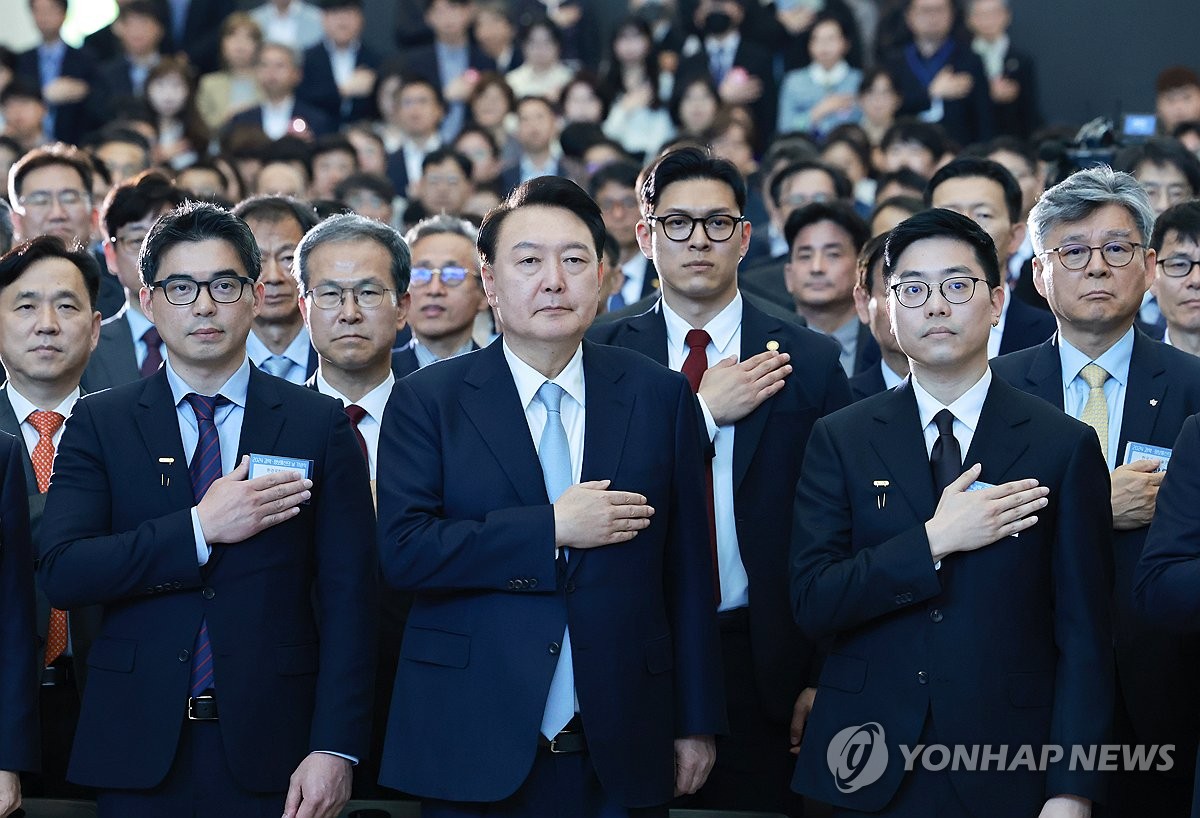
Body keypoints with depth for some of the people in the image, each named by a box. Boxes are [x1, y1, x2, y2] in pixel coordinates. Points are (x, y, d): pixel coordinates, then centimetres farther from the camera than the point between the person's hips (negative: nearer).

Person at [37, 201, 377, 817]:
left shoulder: (320, 425, 3)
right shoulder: (99, 423, 5)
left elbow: (348, 597, -1)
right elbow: (61, 573, -7)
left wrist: (336, 748, -9)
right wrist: (201, 528, -15)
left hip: (270, 755, 0)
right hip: (139, 752, 0)